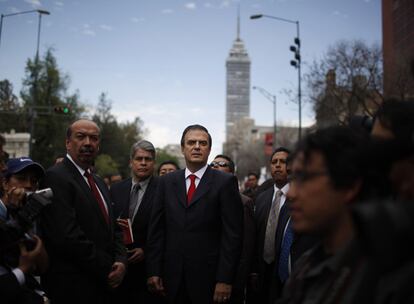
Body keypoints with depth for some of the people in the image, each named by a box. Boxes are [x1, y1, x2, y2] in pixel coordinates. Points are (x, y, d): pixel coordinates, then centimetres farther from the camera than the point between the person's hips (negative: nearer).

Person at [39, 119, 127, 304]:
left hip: (103, 284, 8)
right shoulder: (56, 177, -13)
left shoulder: (99, 183, 15)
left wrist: (121, 261, -3)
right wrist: (108, 269, -13)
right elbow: (67, 236, -21)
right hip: (73, 288, -8)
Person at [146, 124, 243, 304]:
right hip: (173, 278, 3)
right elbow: (156, 230, 6)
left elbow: (232, 234, -7)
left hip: (208, 278, -3)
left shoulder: (225, 182, -4)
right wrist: (153, 271, 1)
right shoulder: (167, 182, 7)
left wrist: (225, 279, -11)